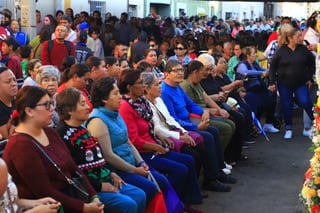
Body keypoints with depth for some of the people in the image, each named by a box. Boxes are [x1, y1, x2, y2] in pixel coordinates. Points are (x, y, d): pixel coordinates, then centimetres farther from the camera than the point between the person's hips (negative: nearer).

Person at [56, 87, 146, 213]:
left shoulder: (82, 128, 15)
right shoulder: (63, 134, -15)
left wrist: (110, 174, 10)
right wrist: (99, 186, -18)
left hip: (104, 180, 10)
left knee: (140, 195, 0)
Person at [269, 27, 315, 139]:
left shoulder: (303, 49, -1)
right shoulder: (281, 51, -5)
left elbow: (312, 63, 10)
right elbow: (273, 66, 0)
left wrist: (310, 78, 5)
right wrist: (272, 82, -3)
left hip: (301, 83, 0)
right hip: (284, 84, 0)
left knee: (306, 102, -13)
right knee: (287, 106, 4)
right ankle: (288, 129, 18)